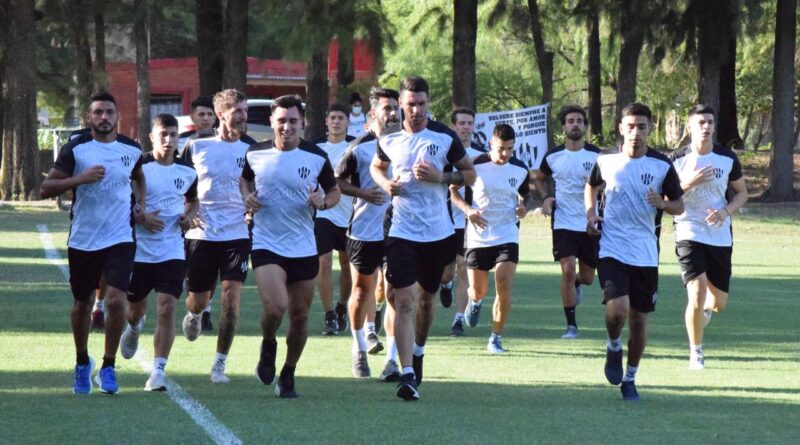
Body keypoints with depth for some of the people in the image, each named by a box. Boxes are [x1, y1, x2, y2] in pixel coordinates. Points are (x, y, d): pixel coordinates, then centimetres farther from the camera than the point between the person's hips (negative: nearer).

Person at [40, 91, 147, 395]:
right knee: (82, 304, 11)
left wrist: (141, 203, 10)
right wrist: (80, 178, -23)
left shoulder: (132, 150, 4)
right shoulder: (75, 149, -6)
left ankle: (108, 367, -3)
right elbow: (45, 188, -10)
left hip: (119, 239, 1)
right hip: (82, 241, -1)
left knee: (116, 300, -16)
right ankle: (82, 364, 33)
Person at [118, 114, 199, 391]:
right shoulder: (138, 167, -7)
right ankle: (133, 328, 53)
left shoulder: (187, 172, 5)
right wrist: (140, 217, -18)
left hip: (172, 251, 1)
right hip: (139, 250, -1)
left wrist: (189, 217, 3)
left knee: (167, 308, -13)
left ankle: (158, 371, -10)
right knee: (135, 308, 14)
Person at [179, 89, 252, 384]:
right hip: (201, 235, 0)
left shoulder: (249, 151, 5)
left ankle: (220, 364, -1)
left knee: (231, 298, -11)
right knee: (198, 300, 8)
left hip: (236, 235, 0)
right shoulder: (196, 147, 4)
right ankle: (193, 315, 47)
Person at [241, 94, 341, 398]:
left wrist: (322, 202, -13)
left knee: (300, 316, 7)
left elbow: (334, 191, 9)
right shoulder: (256, 154, -1)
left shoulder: (316, 158, -3)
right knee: (276, 307, -22)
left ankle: (288, 375, 27)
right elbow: (244, 179, 20)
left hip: (304, 247, 2)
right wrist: (247, 196, -2)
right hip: (266, 244, -2)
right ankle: (268, 346, 12)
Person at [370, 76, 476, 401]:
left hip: (437, 231, 1)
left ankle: (418, 353, 43)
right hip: (402, 231, -1)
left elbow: (470, 174, 3)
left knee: (426, 298, 16)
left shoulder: (444, 137, -4)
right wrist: (385, 183, -1)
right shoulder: (389, 140, 2)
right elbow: (376, 167, 21)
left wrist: (439, 177, -15)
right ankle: (407, 375, -19)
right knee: (403, 300, -13)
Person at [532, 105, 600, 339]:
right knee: (568, 269, -15)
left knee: (587, 277, 9)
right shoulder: (553, 157, 1)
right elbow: (539, 178, 20)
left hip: (590, 223, 1)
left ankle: (576, 284, 48)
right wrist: (546, 197, 2)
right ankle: (571, 325, -6)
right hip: (563, 222, -1)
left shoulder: (597, 155, -3)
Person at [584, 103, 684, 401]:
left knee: (639, 318, 6)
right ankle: (614, 348, 13)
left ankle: (630, 379, 23)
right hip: (612, 249, -1)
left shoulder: (662, 166, -3)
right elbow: (591, 186, 21)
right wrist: (591, 213, 4)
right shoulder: (606, 161, 0)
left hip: (645, 253, 1)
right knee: (617, 309, -20)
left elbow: (679, 206, 5)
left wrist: (662, 203, -17)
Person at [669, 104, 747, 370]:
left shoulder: (728, 158, 1)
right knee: (697, 293, -17)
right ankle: (696, 353, 1)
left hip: (720, 236, 3)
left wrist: (726, 211, -10)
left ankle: (705, 308, 47)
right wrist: (690, 182, -20)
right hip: (689, 234, -3)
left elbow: (742, 193, 10)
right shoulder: (676, 160, -5)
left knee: (719, 303, 8)